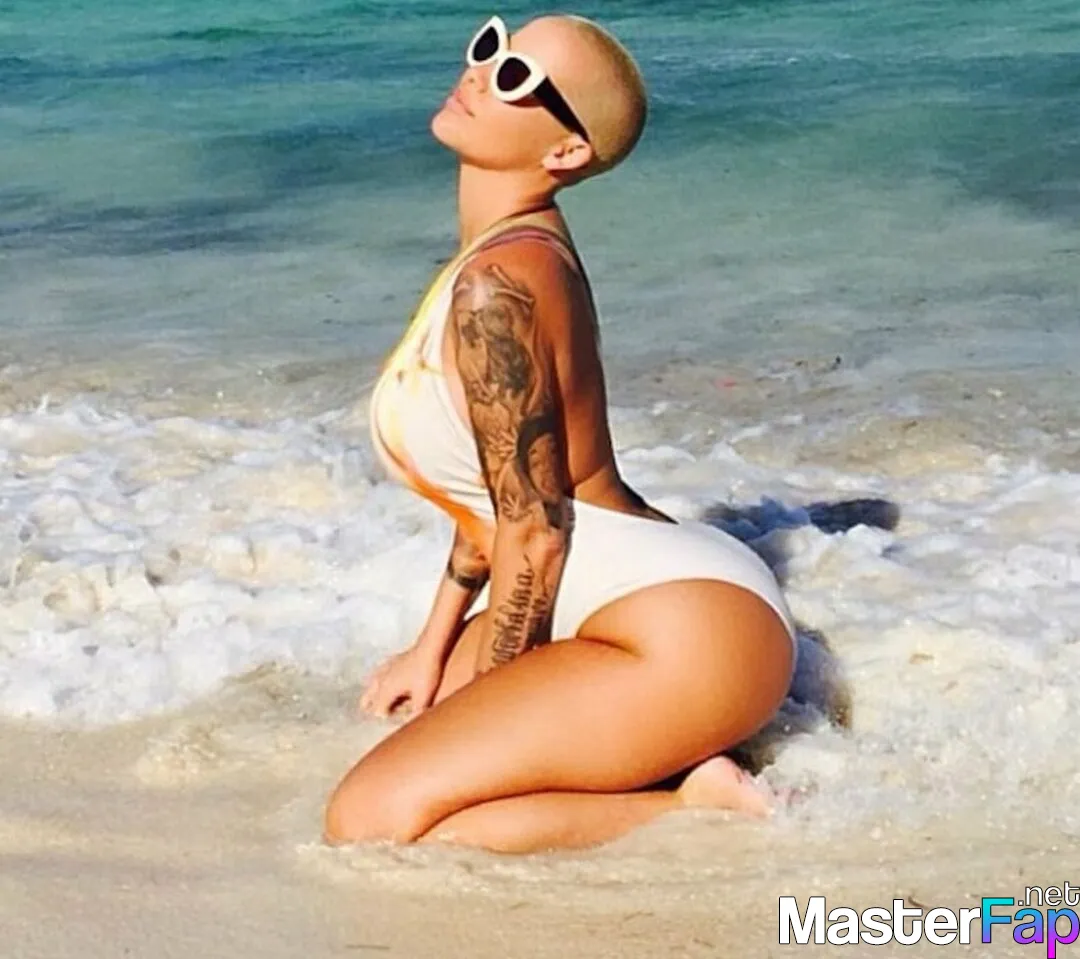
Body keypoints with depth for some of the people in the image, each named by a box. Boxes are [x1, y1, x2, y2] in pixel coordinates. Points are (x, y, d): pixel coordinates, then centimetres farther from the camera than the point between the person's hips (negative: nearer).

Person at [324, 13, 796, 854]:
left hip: (689, 629, -10)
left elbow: (533, 531, -17)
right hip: (674, 597, 10)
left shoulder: (496, 287, -21)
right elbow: (504, 490, 17)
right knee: (409, 728, 25)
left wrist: (484, 714, -5)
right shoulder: (521, 247, 9)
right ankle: (674, 750, 14)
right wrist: (435, 649, 20)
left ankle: (696, 807, -7)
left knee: (371, 822, -14)